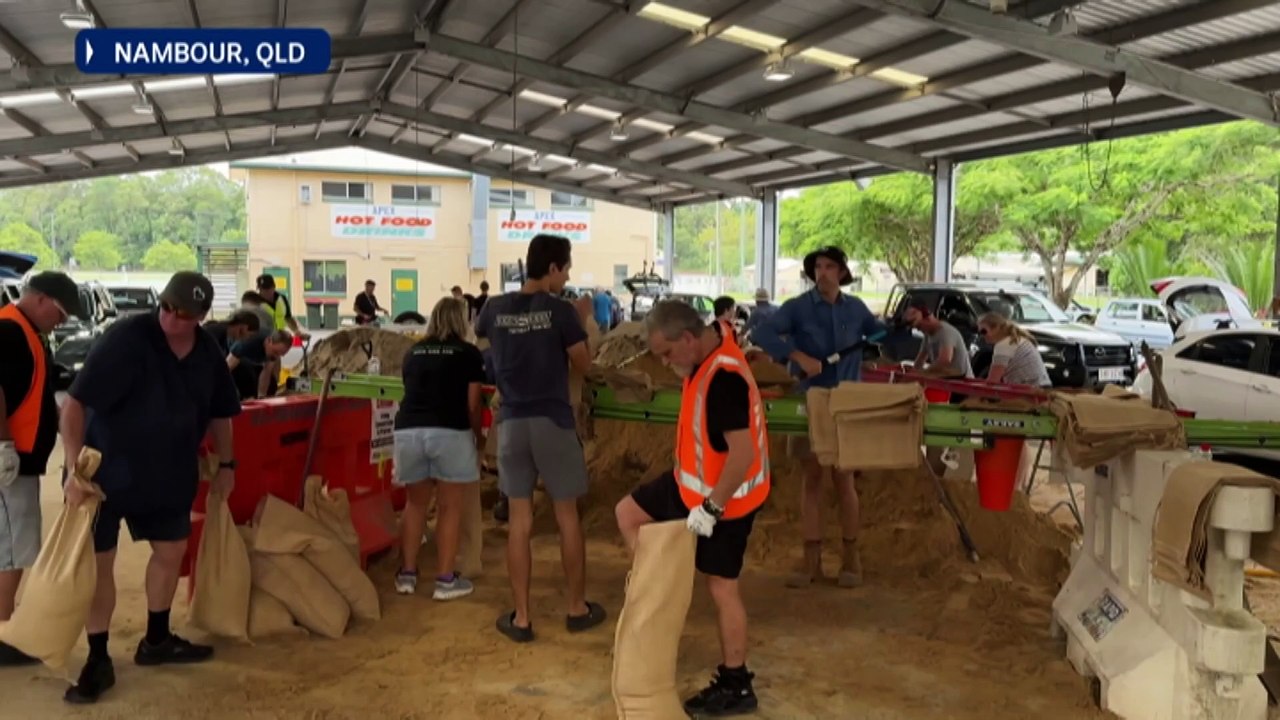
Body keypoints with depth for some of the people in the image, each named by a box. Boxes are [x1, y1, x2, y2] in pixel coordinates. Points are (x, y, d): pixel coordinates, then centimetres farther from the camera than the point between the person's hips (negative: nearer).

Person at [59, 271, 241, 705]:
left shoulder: (208, 352, -4)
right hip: (107, 470, -6)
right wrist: (75, 470, -29)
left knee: (171, 551, 13)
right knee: (98, 560, 0)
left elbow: (219, 412, 12)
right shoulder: (125, 339, -23)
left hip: (169, 473, 6)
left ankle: (156, 641, 32)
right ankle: (98, 661, 13)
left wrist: (226, 464, 13)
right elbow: (75, 404, -25)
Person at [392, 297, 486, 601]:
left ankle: (407, 574, 22)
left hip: (408, 430, 4)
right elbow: (472, 404, 5)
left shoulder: (413, 352, 19)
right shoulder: (468, 352, 7)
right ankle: (445, 580, 13)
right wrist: (479, 436, 20)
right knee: (450, 507, 8)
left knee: (415, 503, 20)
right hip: (449, 432, -4)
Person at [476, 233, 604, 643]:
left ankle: (521, 618, 12)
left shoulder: (495, 309, 2)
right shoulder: (560, 310, -10)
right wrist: (581, 321, 11)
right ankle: (578, 608, 22)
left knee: (519, 522, 7)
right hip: (553, 421, -3)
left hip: (512, 423, 3)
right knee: (568, 517, 10)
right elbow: (583, 366, -1)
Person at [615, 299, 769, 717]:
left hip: (723, 497, -9)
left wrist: (711, 507, -25)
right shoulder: (710, 351, -1)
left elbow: (743, 454, -33)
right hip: (693, 483, 9)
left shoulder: (724, 378, -31)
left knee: (721, 586, 3)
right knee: (628, 512, 13)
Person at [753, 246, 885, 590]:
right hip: (811, 402, -1)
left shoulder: (856, 308, 5)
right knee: (812, 478, 4)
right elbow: (762, 334, -17)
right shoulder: (798, 307, -5)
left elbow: (882, 336, 19)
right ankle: (811, 560, 12)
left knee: (843, 479, 6)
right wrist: (799, 356, -26)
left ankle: (851, 558, 17)